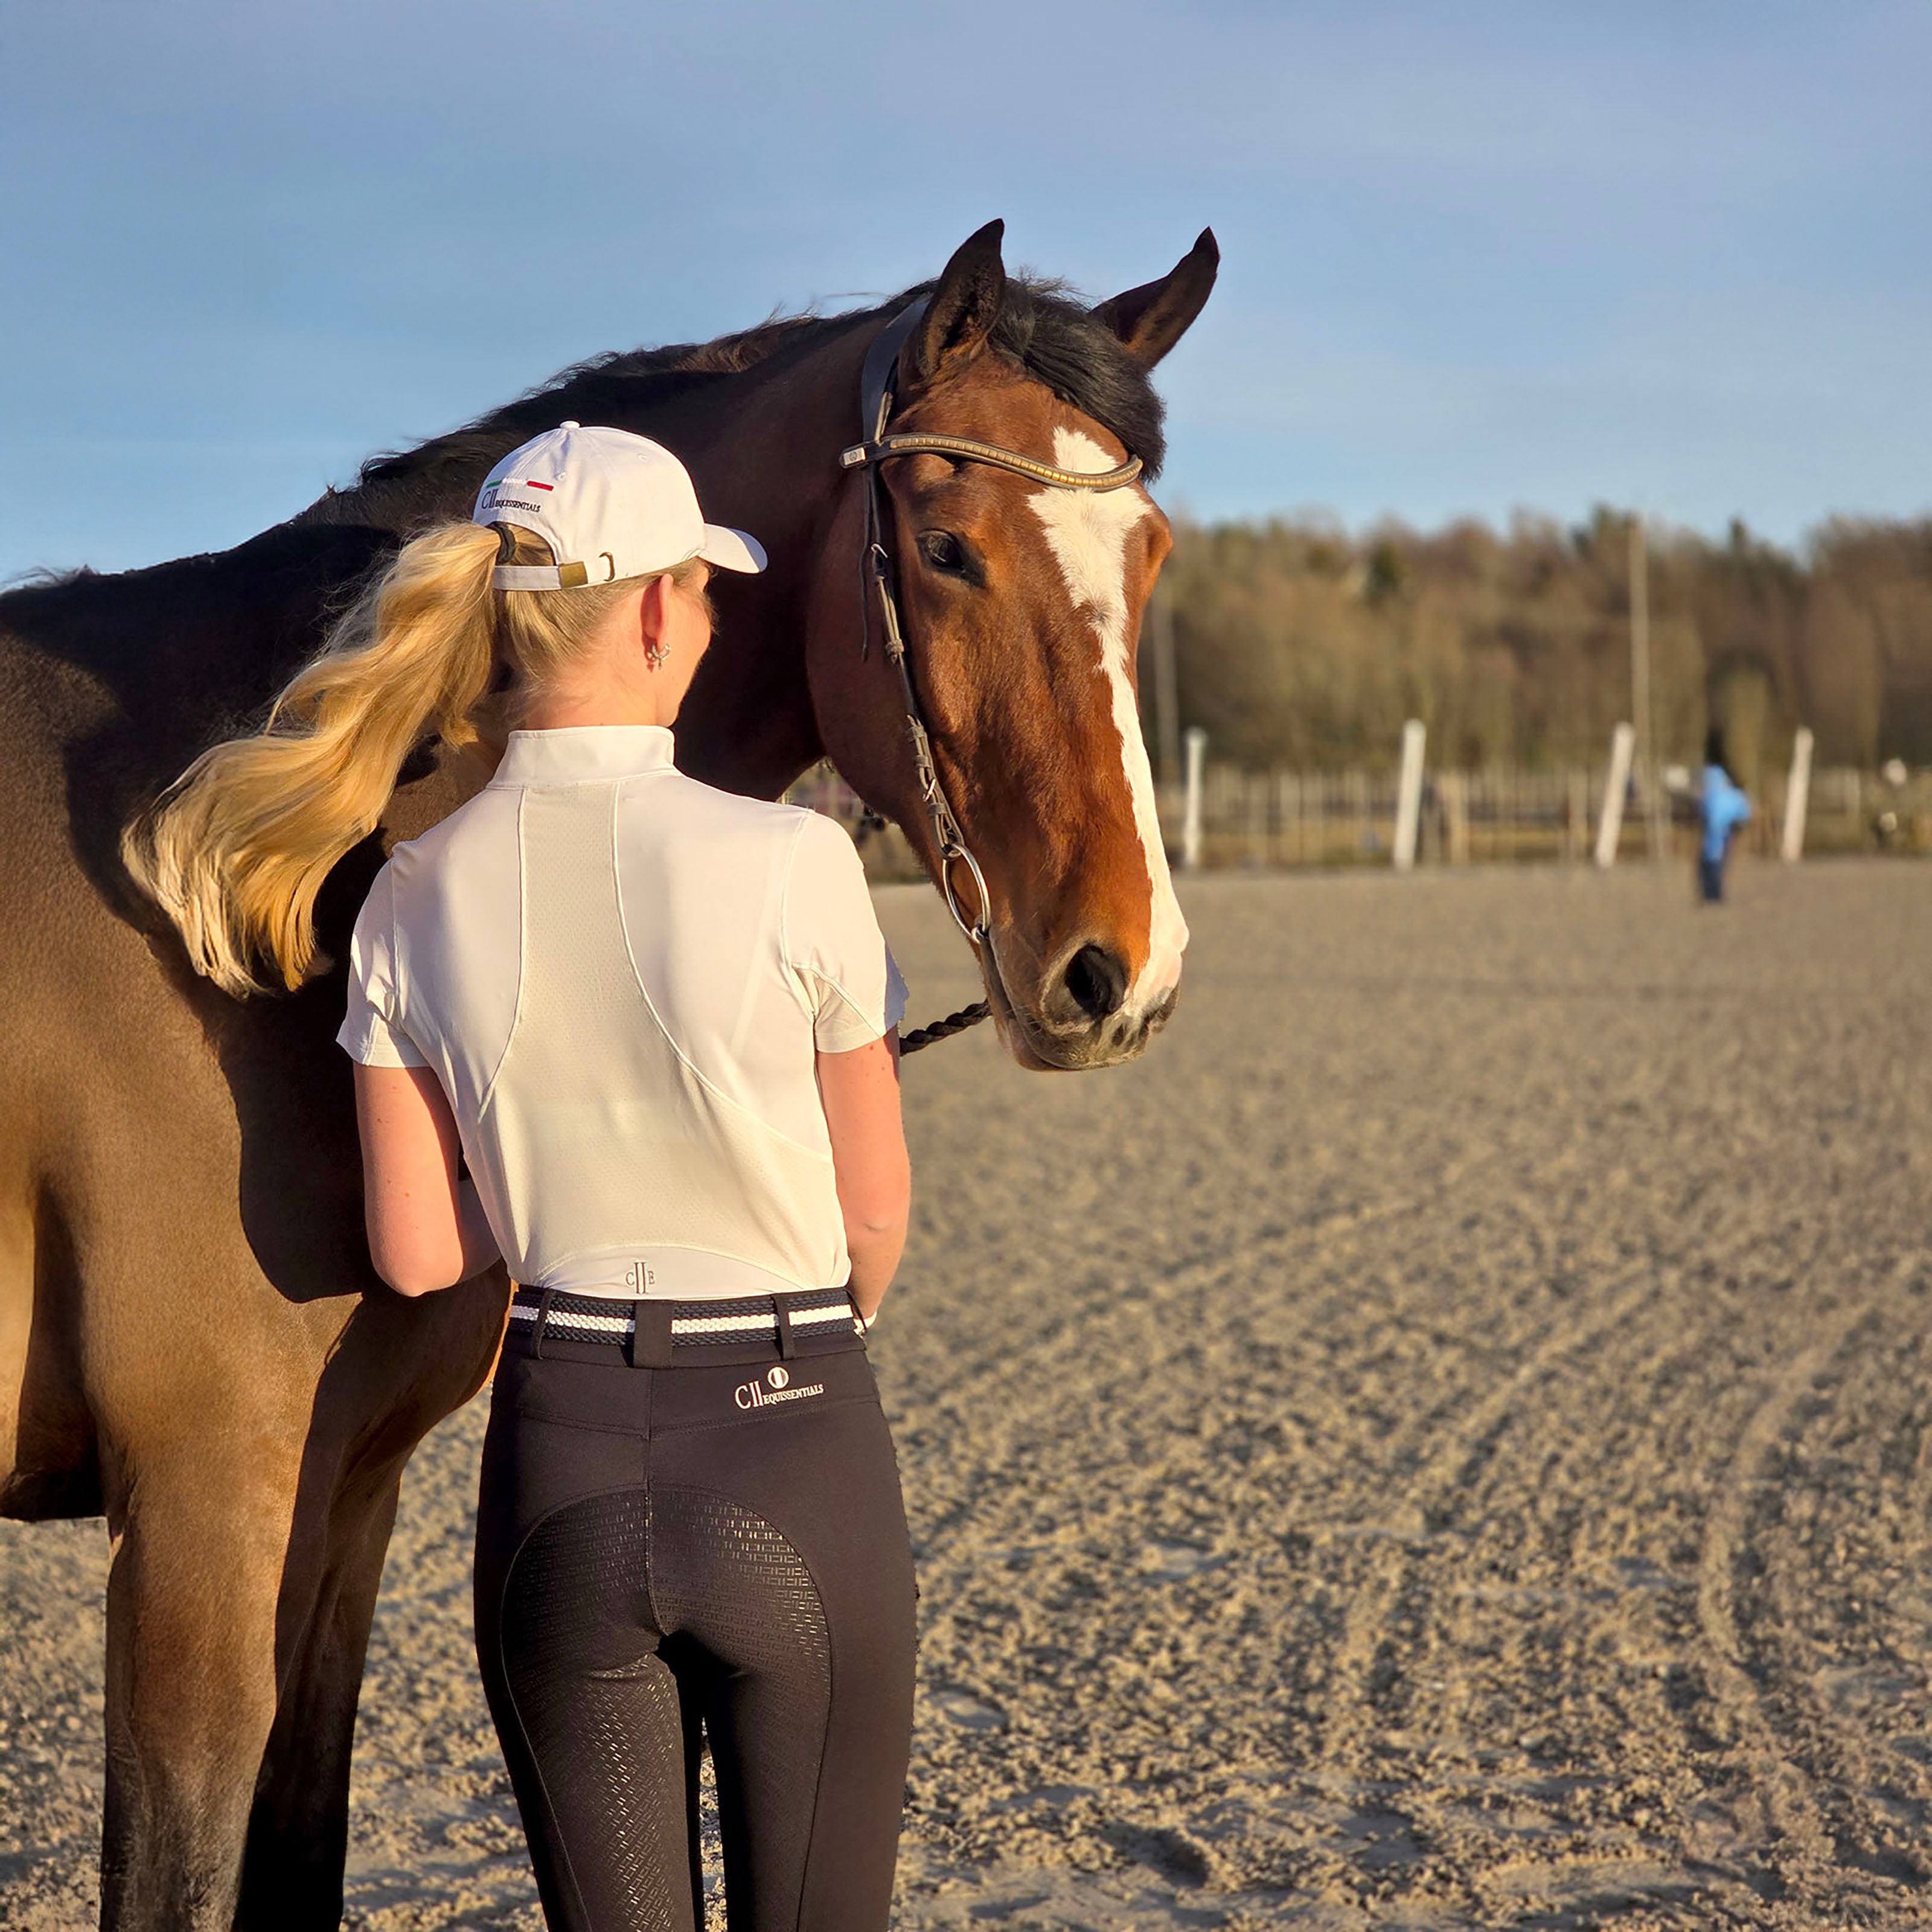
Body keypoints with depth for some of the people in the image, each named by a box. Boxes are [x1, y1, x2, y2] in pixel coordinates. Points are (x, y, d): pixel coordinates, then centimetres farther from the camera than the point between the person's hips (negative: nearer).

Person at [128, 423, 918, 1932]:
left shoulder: (418, 900, -5)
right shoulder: (790, 864, -15)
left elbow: (419, 1253, -1)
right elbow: (876, 1211, -4)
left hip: (559, 1465, 3)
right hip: (798, 1459, -3)